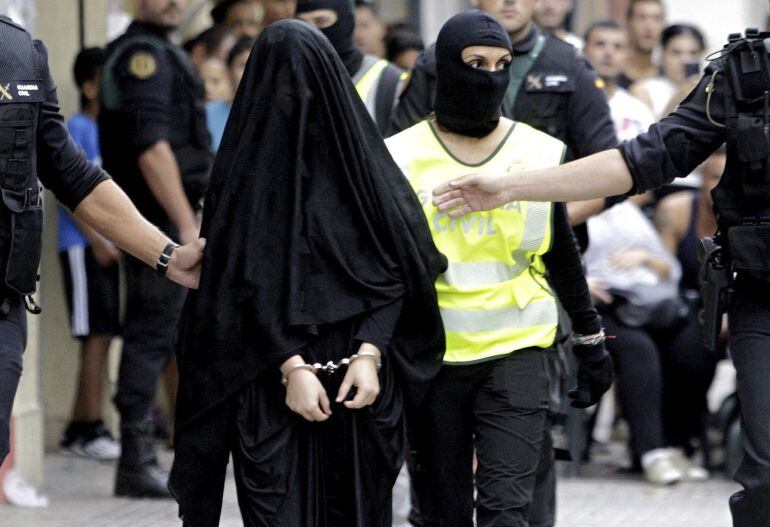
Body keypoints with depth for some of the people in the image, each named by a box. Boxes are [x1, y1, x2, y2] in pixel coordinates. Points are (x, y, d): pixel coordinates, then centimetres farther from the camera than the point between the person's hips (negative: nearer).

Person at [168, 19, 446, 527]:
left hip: (357, 381, 2)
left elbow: (395, 272, 3)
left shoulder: (360, 153, 6)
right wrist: (292, 367, -12)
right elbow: (244, 285, -5)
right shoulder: (248, 164, 0)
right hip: (271, 384, -2)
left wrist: (369, 354, -9)